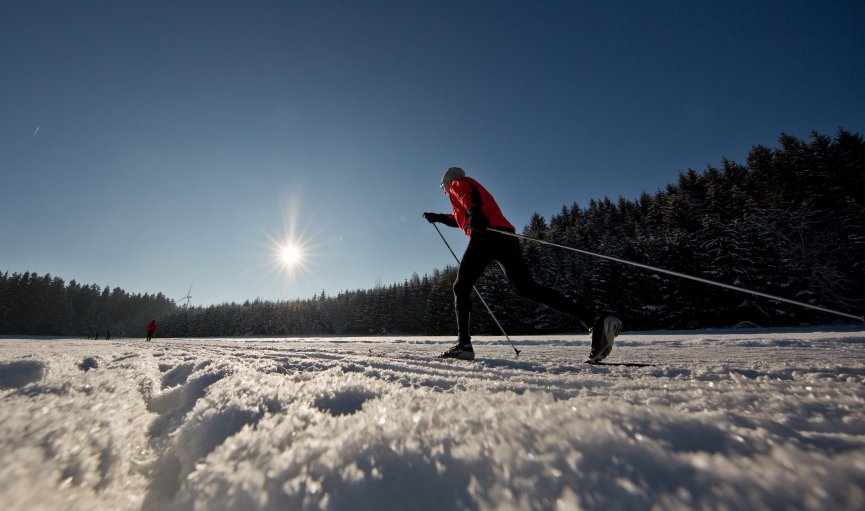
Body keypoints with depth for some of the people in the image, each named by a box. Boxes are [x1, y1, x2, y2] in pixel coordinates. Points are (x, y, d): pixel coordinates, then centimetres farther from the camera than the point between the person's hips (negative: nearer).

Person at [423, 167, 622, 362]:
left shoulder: (457, 183, 20)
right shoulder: (473, 187, 43)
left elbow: (468, 193, -7)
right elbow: (460, 219, 58)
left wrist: (473, 210, -27)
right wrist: (438, 217, 65)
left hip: (486, 234, -7)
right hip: (506, 236, 7)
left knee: (461, 286, 2)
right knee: (528, 288, -1)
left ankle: (463, 343, -11)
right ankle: (595, 321, -14)